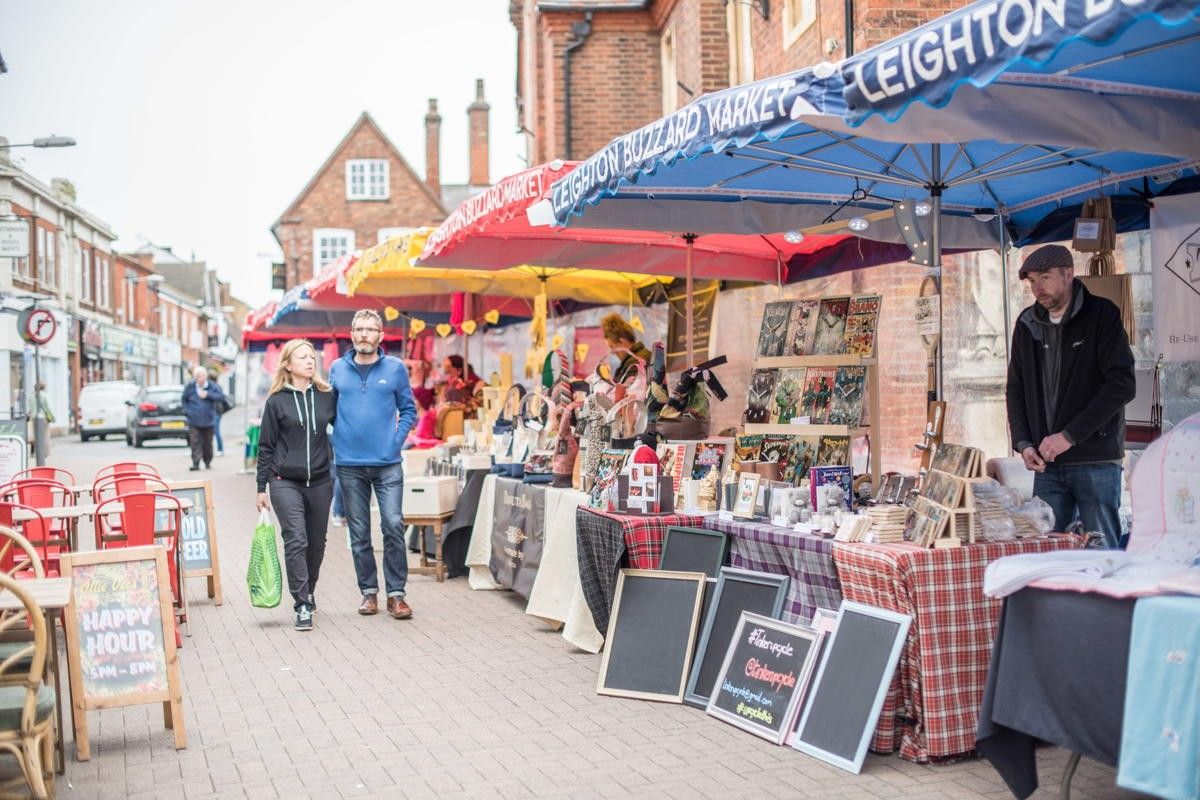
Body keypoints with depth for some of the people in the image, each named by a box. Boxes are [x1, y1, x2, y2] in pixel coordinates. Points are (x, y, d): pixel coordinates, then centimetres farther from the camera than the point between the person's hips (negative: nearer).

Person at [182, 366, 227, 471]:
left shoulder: (212, 387, -3)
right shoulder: (190, 387, -2)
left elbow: (221, 397, -11)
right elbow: (184, 399, 13)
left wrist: (208, 395, -18)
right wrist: (186, 410, 0)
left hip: (208, 420, 1)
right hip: (194, 421, -1)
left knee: (207, 443, 11)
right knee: (195, 442, -9)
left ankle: (208, 463, 25)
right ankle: (196, 463, -9)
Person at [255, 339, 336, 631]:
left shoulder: (327, 396, 6)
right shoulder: (277, 401, 1)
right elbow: (266, 447, 3)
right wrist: (262, 487, 1)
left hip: (320, 483, 3)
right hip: (286, 483, -3)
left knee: (316, 544, 10)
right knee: (296, 542, -12)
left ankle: (307, 593, 31)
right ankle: (303, 607, -9)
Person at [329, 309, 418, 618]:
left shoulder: (395, 368, 2)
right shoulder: (337, 369, 6)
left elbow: (408, 410, 7)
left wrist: (396, 440, -4)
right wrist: (339, 441, 2)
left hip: (387, 463, -2)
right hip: (350, 465, 2)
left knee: (393, 525, -8)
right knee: (359, 532, 8)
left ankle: (396, 593, 2)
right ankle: (369, 591, 19)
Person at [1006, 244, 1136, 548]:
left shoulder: (1101, 315, -4)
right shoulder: (1027, 324, 11)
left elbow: (1122, 385, -11)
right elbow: (1015, 389, 15)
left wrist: (1070, 436, -16)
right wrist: (1023, 443, 0)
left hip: (1096, 460, -4)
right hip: (1047, 464, 4)